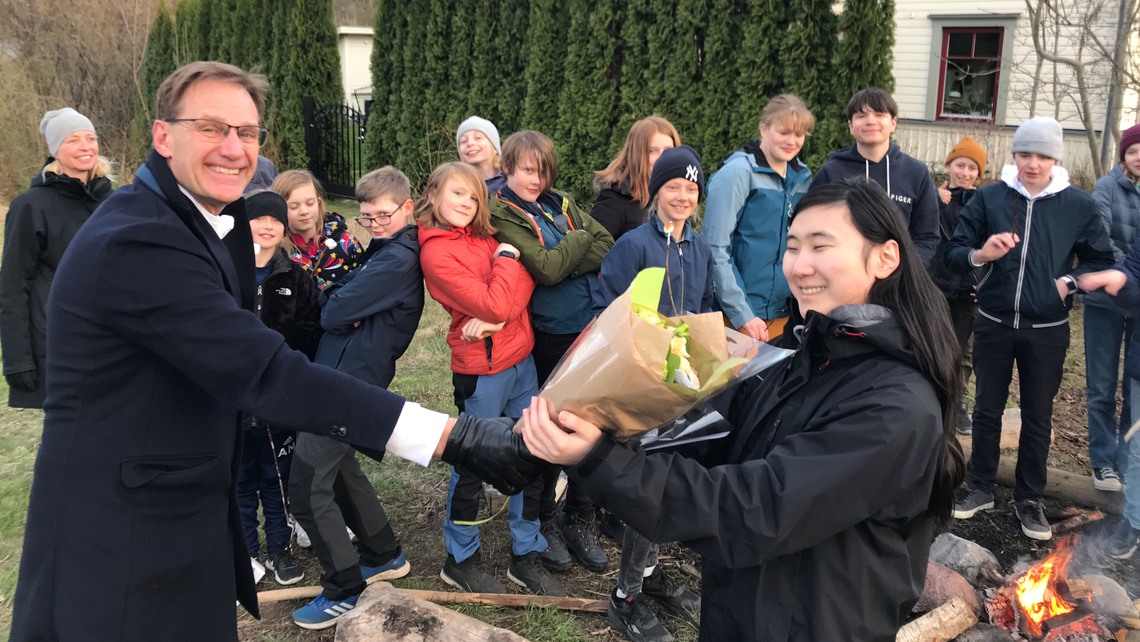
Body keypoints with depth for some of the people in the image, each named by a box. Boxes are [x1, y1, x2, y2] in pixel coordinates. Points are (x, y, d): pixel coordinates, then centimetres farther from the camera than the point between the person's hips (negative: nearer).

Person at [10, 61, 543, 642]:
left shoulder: (207, 220, 8)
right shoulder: (138, 242, -26)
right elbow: (265, 372, -34)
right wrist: (452, 437, -39)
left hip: (185, 514, 9)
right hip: (123, 545, -9)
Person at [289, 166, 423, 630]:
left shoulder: (398, 260, -18)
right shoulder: (384, 252, 15)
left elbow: (333, 314, -21)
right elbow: (332, 300, 12)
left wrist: (335, 304, 0)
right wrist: (337, 300, -9)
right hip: (341, 376, 10)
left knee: (308, 486, -5)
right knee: (339, 467, 22)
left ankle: (345, 591, 6)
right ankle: (384, 556, 35)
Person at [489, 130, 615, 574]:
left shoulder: (560, 204, 12)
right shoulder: (502, 215, -7)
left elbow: (608, 248, 2)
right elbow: (545, 268, -20)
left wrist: (564, 263, -13)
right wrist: (580, 241, -4)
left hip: (589, 330, 5)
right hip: (547, 337, -5)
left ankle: (581, 523, 26)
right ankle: (544, 524, 26)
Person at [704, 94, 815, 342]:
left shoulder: (803, 178, 8)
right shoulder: (738, 172, -10)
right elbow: (716, 249, -13)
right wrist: (741, 314, -16)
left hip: (787, 312, 6)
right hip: (741, 316, -6)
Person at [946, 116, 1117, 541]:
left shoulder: (1078, 205, -3)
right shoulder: (989, 197, -5)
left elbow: (1101, 261, 5)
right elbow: (953, 255, -5)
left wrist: (1069, 281, -12)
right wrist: (980, 255, -26)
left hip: (1047, 331, 0)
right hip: (993, 325, 0)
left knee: (1038, 417, 10)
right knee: (987, 410, 12)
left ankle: (1029, 498, 24)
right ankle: (980, 487, 28)